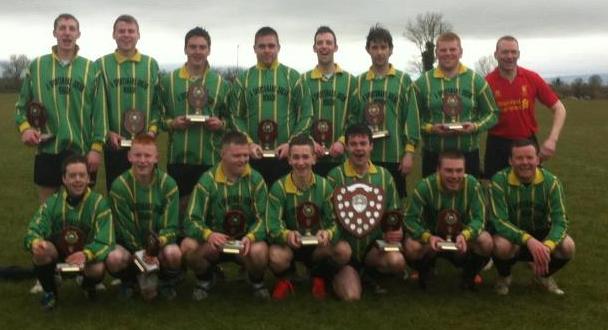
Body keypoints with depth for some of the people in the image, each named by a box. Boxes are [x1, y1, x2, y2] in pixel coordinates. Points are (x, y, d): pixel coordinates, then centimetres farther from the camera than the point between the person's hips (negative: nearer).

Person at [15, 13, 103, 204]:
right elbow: (22, 104, 10)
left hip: (82, 151, 0)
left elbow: (99, 110, 0)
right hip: (47, 150, 1)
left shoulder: (90, 68, 3)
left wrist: (97, 147, -7)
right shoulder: (37, 66, 6)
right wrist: (24, 127, -9)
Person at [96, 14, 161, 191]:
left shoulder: (151, 64, 7)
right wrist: (107, 132, -11)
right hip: (114, 144, -1)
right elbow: (97, 103, 1)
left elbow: (157, 102, 6)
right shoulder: (101, 65, 2)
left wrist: (152, 129, -7)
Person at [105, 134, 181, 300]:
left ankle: (167, 281, 4)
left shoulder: (168, 184, -10)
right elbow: (125, 228, -10)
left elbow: (170, 226, -10)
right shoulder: (119, 185, -11)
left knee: (173, 254, -33)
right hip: (130, 243, 0)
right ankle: (129, 280, 7)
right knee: (114, 258, -32)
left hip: (160, 243, 0)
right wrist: (142, 254, -21)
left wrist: (157, 243, -30)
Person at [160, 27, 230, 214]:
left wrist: (221, 124, -8)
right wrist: (171, 123, -12)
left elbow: (230, 118, 12)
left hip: (211, 159, 1)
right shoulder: (168, 81, 6)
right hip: (177, 158, 0)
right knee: (177, 205, 6)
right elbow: (158, 116, 6)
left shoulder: (221, 83, 9)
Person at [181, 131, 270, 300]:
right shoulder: (207, 180, -6)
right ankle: (205, 278, 4)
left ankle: (257, 281, 2)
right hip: (214, 242, 1)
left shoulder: (256, 180, -4)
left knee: (259, 251, -35)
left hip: (245, 242, -1)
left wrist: (250, 237, -30)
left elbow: (263, 218, -8)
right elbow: (191, 220, -11)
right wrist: (208, 234, -34)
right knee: (188, 245, -30)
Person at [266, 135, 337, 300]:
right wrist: (287, 235, -42)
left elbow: (334, 222, -9)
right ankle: (284, 280, 5)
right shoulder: (279, 187, -13)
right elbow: (273, 226, -19)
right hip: (288, 242, -1)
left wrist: (327, 233, -34)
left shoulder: (324, 186, -7)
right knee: (276, 258, -34)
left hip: (318, 243, 1)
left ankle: (319, 278, 5)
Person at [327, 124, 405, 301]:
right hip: (346, 246, -2)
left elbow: (394, 212, 11)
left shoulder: (384, 175, 5)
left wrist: (397, 231, -11)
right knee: (351, 296, -21)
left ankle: (369, 274, 7)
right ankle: (340, 276, 17)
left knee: (397, 261, -29)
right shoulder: (335, 176, -6)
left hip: (375, 245, 3)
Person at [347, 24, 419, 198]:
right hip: (365, 156, 2)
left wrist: (409, 152, -7)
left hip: (395, 156, -2)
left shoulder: (403, 80, 3)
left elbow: (411, 117, -1)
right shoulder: (359, 82, 10)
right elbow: (353, 117, 9)